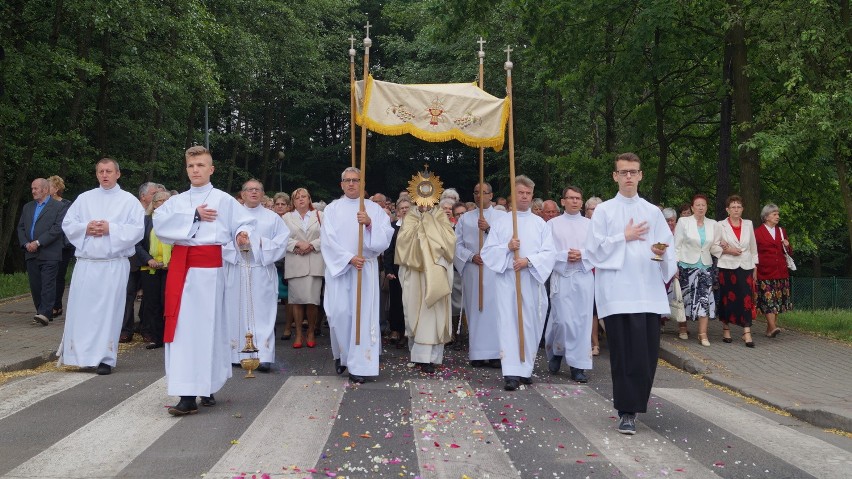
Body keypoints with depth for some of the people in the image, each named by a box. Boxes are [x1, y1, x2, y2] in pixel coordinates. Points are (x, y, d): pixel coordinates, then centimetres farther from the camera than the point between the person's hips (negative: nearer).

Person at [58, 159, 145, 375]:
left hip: (114, 265, -3)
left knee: (108, 310, -1)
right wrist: (85, 228, -8)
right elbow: (67, 224, 10)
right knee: (80, 309, 3)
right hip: (85, 263, 3)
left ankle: (105, 358, 6)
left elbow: (137, 229, -5)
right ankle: (79, 354, 16)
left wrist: (111, 229, -14)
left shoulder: (129, 200, 5)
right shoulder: (84, 198, 14)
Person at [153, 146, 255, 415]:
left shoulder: (223, 200, 6)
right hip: (180, 265, 4)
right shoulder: (177, 200, 16)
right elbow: (159, 222, -2)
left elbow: (246, 222, 2)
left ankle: (206, 389, 2)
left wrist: (242, 236, -20)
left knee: (206, 324, -4)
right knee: (182, 325, 1)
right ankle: (188, 394, 6)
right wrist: (194, 216, -8)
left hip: (209, 266, -4)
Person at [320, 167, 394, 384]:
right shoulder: (332, 209, 7)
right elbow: (328, 240, -3)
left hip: (366, 268, 0)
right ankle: (341, 355, 20)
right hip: (339, 268, 0)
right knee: (340, 313, -4)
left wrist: (370, 223, -20)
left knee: (363, 313, -5)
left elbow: (386, 237, -4)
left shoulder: (374, 208, 7)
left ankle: (359, 364, -1)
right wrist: (349, 258, -14)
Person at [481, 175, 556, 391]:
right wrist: (507, 248, -13)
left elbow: (549, 253, 0)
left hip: (531, 281, 1)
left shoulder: (540, 224, 10)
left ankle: (526, 369, 17)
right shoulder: (500, 222, 9)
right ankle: (511, 373, -9)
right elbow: (487, 251, 4)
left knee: (530, 324, 4)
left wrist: (529, 260, -15)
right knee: (509, 324, -7)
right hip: (506, 280, -1)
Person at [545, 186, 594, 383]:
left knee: (582, 320, 0)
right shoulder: (553, 224, 5)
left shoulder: (589, 224, 9)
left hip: (584, 276, 2)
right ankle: (556, 352, 24)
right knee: (563, 320, -5)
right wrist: (565, 255, -13)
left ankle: (578, 365, 8)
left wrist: (581, 254, -12)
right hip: (561, 276, -2)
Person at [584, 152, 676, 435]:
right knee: (623, 353, -3)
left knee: (647, 353, 2)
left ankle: (634, 404, 21)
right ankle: (627, 411, 5)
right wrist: (624, 237, -5)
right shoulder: (604, 211, 5)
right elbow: (594, 249, -1)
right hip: (618, 292, -3)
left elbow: (668, 246, 9)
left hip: (649, 291, 3)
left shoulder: (653, 212, 13)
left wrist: (662, 252, -12)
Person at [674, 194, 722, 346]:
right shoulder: (683, 221, -1)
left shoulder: (712, 224, 8)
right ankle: (682, 327, 24)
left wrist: (724, 249, -10)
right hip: (687, 266, -2)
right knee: (685, 297, 6)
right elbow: (676, 245, -2)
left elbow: (713, 247, 11)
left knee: (705, 298, -7)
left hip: (706, 266, 2)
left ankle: (703, 334, -6)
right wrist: (675, 265, -8)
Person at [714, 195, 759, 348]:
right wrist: (727, 250, -15)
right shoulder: (721, 225, 0)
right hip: (727, 267, -2)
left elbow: (753, 246, 14)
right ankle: (726, 329, 18)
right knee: (727, 298, 3)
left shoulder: (748, 224, 9)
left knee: (746, 299, -7)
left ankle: (747, 333, -10)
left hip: (746, 267, 2)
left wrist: (755, 267, 13)